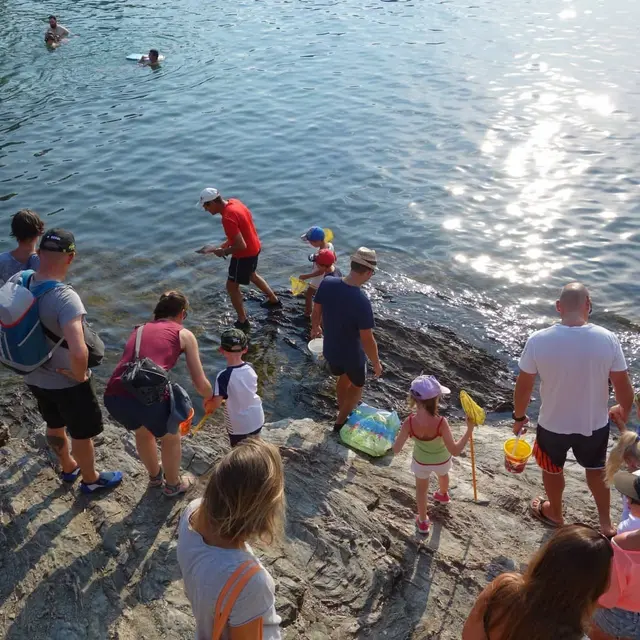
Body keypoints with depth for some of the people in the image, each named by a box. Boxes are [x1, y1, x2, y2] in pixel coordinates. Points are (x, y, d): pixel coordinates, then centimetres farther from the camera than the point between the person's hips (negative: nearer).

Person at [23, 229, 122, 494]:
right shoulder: (65, 297, -35)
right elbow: (78, 352, -45)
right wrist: (80, 376, -24)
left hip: (34, 377, 7)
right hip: (66, 383, -6)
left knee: (55, 425, 30)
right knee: (82, 433, 20)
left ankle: (68, 467, 55)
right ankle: (90, 479, 43)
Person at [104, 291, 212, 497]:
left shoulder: (139, 330, 28)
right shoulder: (184, 334, 15)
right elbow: (200, 384, 15)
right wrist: (211, 399, 38)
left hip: (113, 396, 5)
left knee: (142, 431, 37)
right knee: (170, 437, 28)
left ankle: (155, 475, 59)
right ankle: (173, 485, 48)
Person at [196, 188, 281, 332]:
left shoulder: (228, 218, -32)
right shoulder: (233, 202, -3)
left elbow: (241, 246, -32)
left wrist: (223, 252, -16)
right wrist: (226, 244, 6)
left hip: (245, 254, -9)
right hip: (254, 247, 10)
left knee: (232, 286, 5)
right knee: (251, 274, 33)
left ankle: (243, 322, 15)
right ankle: (274, 300, 47)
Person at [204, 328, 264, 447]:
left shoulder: (224, 376, -26)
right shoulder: (250, 368, -8)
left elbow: (216, 402, -30)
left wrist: (207, 406, -7)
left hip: (238, 426, -5)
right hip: (257, 420, 5)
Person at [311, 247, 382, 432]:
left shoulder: (327, 284, -17)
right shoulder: (362, 302, -34)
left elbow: (316, 312, 0)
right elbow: (367, 341, -26)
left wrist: (315, 328, 21)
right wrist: (376, 363, -9)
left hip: (330, 350, 5)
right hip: (352, 355, -5)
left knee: (344, 377, 34)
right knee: (357, 386, 26)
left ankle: (343, 412, 55)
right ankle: (340, 422, 40)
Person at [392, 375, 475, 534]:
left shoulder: (409, 423, -35)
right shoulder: (441, 423, -40)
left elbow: (396, 449, -26)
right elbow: (455, 451, -34)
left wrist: (403, 432, -8)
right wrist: (469, 430, -29)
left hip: (421, 462, 0)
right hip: (442, 461, 0)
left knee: (421, 488, 30)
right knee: (443, 475, 38)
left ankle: (423, 522, 49)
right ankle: (443, 495, 70)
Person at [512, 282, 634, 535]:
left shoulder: (539, 340, -22)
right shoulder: (608, 339, -19)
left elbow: (523, 386, -11)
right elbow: (623, 387, -9)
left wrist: (519, 416, 6)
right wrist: (624, 414, 11)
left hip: (553, 424, -1)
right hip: (595, 424, 1)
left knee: (552, 470, 29)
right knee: (596, 469, 31)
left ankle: (555, 513, 53)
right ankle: (606, 523, 46)